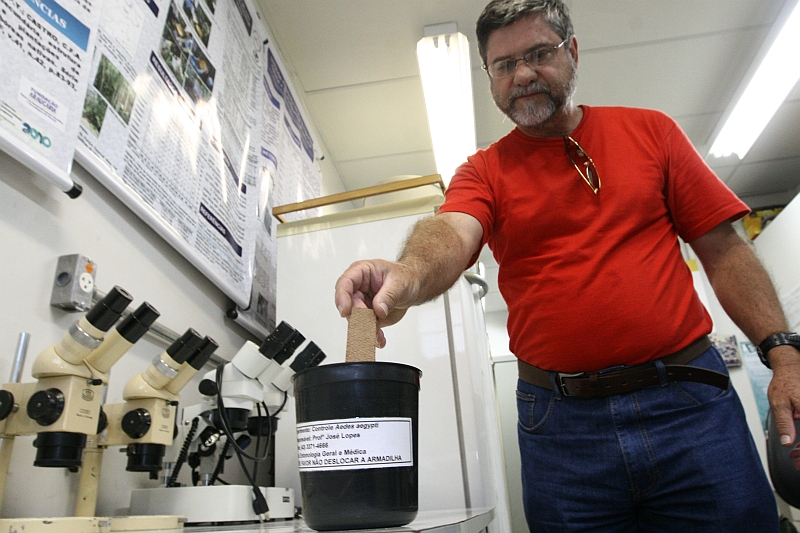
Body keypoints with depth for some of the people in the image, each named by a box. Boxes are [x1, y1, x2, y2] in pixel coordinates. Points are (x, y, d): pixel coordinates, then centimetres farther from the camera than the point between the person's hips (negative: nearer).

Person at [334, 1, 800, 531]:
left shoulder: (650, 130, 9)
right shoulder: (483, 172, 5)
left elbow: (724, 249, 7)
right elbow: (451, 233, -17)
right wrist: (408, 276, -40)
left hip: (688, 401, 2)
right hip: (560, 422, 0)